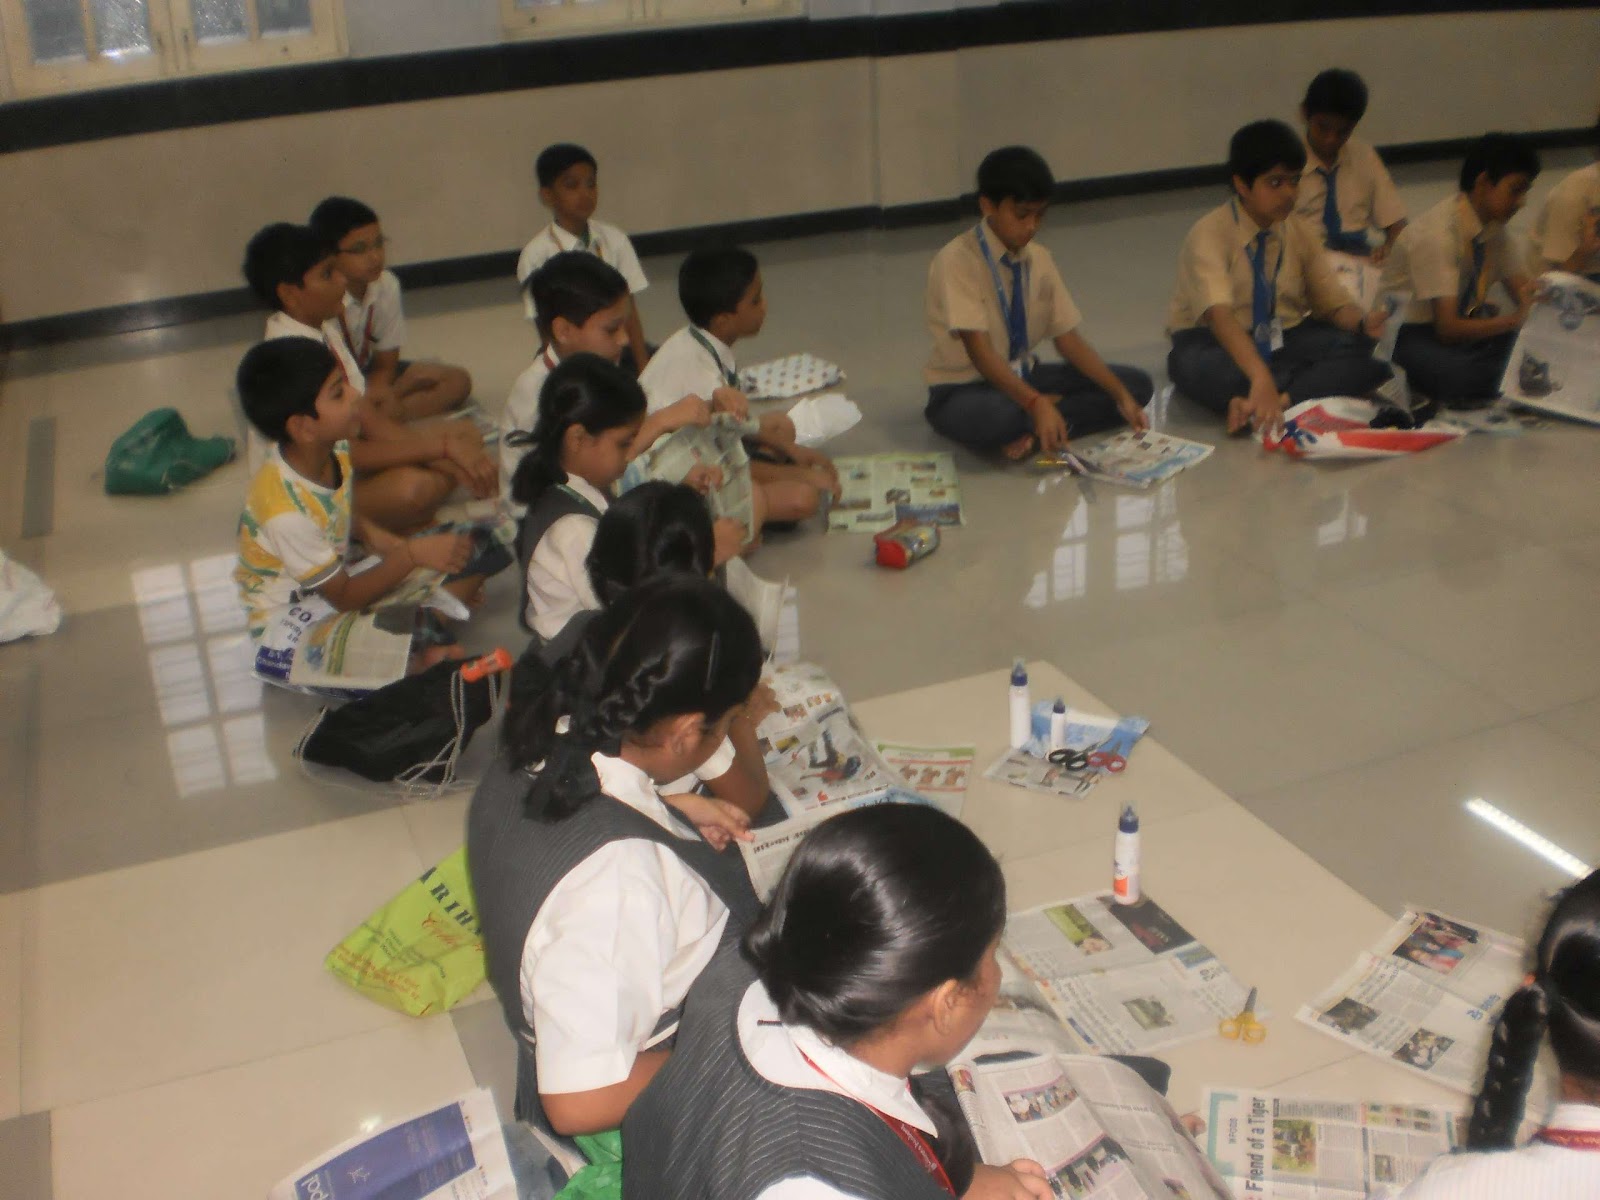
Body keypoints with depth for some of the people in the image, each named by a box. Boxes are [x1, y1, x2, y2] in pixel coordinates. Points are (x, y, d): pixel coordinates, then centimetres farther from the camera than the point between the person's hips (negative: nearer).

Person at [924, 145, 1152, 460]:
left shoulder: (1039, 259, 1)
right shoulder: (956, 261, -19)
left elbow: (1067, 339, 1)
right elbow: (980, 352, -27)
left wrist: (1122, 396, -11)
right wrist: (1037, 404, -40)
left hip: (1023, 376, 8)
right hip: (965, 388, -7)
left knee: (1138, 384, -7)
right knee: (993, 417, -44)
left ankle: (1032, 433, -18)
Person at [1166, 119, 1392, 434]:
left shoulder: (1301, 233, 0)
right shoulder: (1209, 234, -19)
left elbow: (1332, 302, 4)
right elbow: (1220, 315, -33)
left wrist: (1361, 322, -22)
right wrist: (1261, 378, -48)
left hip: (1285, 340, 5)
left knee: (1357, 346, -22)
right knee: (1192, 364, -39)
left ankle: (1269, 404, -35)